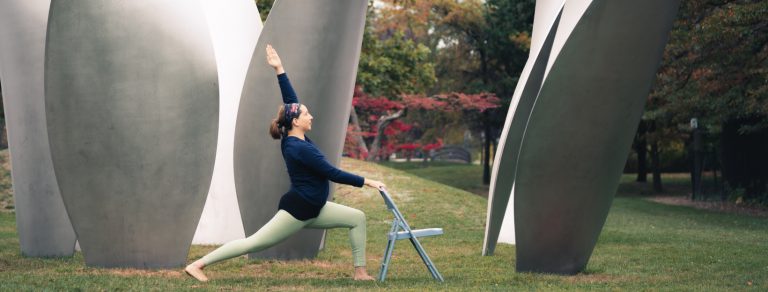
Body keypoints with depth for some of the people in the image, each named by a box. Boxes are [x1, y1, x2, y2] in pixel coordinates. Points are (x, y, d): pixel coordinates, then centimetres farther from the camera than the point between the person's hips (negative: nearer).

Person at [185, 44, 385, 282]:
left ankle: (360, 272, 5)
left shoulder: (295, 139, 5)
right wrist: (366, 182, -17)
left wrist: (279, 70, 12)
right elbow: (332, 174, -22)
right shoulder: (299, 149, -21)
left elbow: (290, 100, 9)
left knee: (357, 218, 6)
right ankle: (198, 265, -6)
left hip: (313, 209, 10)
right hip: (296, 209, -10)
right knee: (254, 242, -9)